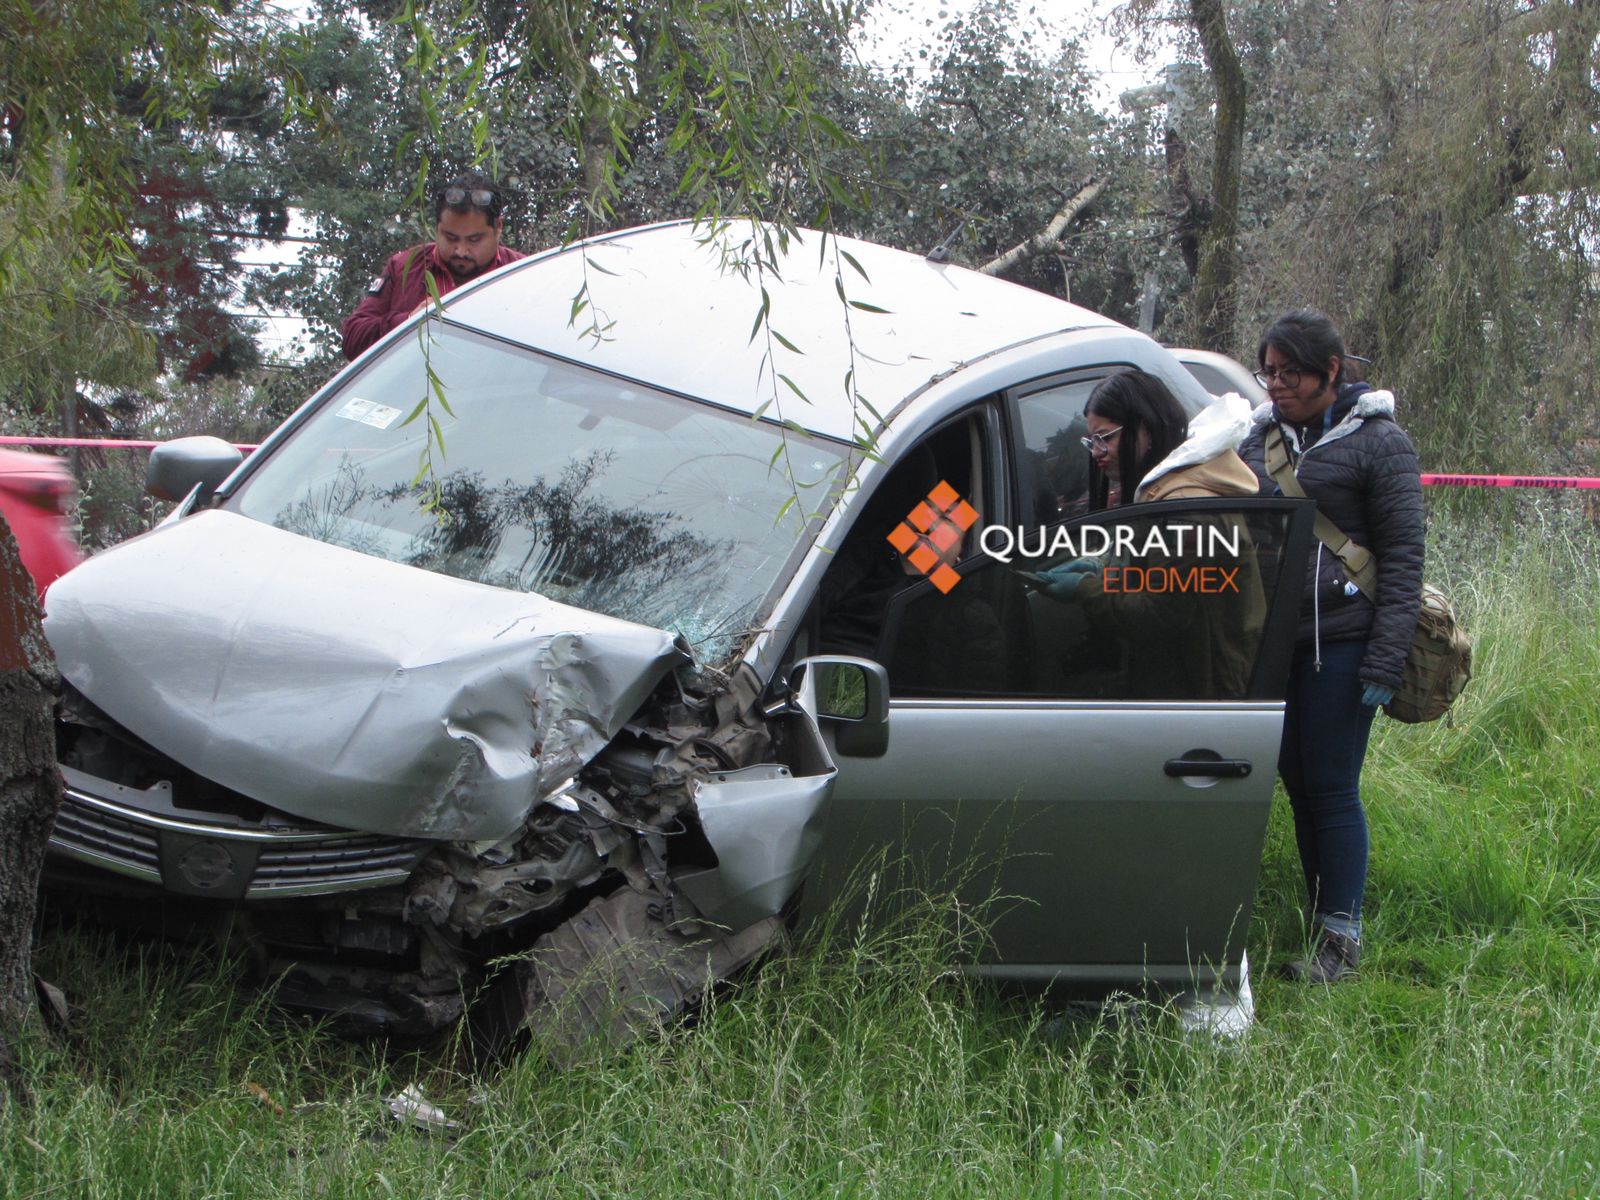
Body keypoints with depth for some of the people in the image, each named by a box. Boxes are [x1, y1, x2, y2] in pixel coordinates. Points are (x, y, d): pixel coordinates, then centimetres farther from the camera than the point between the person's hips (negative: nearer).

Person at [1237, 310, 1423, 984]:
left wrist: (1385, 661, -12)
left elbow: (1403, 556, -6)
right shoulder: (1263, 437, 11)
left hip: (1339, 645, -6)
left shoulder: (1377, 442, -5)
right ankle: (1315, 920, 19)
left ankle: (1340, 937, 4)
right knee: (1297, 783, 10)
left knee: (1332, 788, -4)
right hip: (1273, 640, 6)